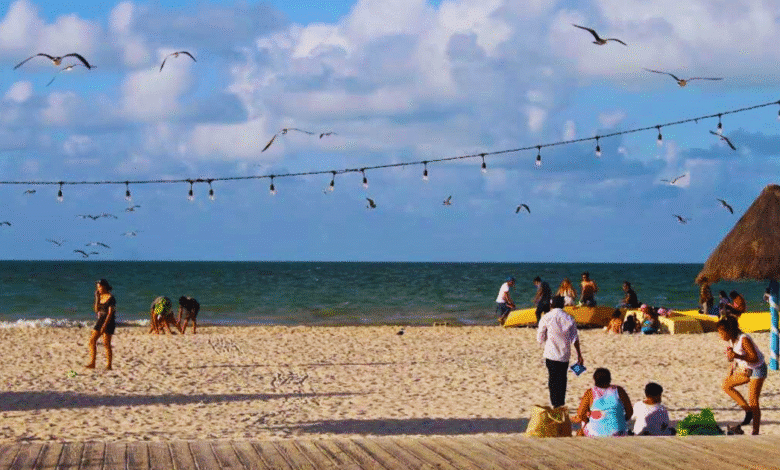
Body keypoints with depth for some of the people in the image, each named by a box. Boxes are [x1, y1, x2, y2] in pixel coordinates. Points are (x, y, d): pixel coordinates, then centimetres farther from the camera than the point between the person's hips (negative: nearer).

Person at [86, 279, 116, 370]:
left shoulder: (111, 298, -13)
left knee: (106, 344, -7)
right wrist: (97, 298, 3)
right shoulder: (101, 296, 11)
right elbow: (97, 310, 11)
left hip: (108, 321, -8)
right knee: (92, 340, 0)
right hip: (100, 320, 8)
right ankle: (92, 363, 2)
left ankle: (109, 365, 0)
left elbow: (110, 313, -18)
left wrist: (104, 325, -24)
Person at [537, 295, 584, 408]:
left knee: (553, 379, 4)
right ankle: (561, 403, 16)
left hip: (551, 354, -2)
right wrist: (579, 355, 4)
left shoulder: (546, 318, -6)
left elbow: (540, 339, -1)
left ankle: (555, 404, -1)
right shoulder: (569, 318, 1)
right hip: (565, 354, 2)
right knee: (562, 379, 14)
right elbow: (575, 339, 0)